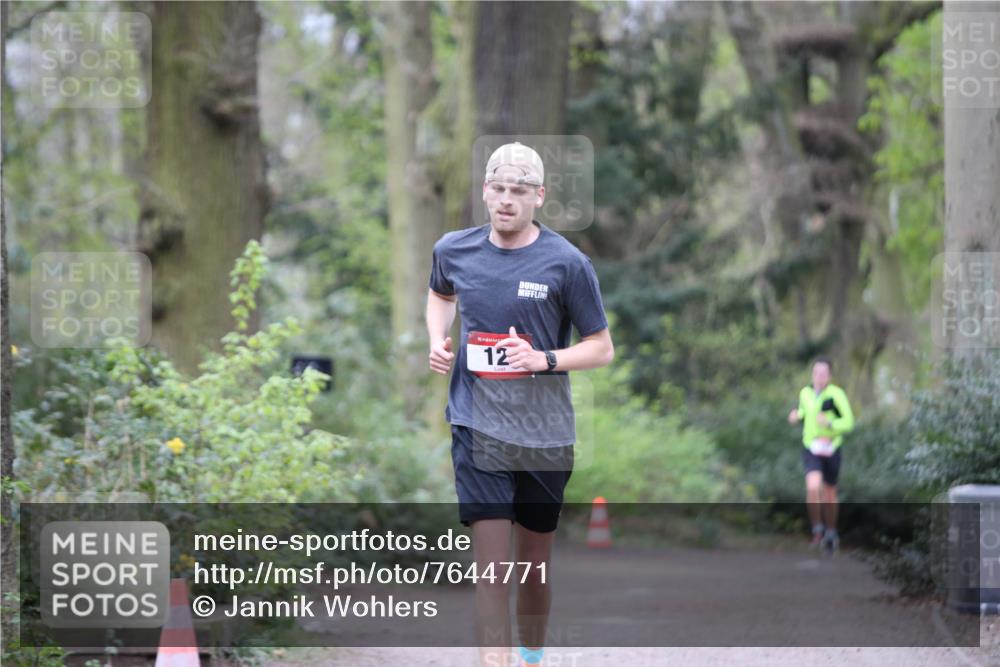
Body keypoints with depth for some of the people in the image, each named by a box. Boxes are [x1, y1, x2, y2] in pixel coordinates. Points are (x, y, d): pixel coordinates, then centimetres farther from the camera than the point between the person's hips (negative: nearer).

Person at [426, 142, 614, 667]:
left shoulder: (566, 263, -7)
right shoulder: (454, 250, 3)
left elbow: (601, 348, -1)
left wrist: (545, 359, -17)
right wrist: (437, 341, 8)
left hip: (544, 435, 0)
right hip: (478, 430, 0)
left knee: (535, 563, 13)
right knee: (490, 567, -11)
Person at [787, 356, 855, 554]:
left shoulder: (836, 394, -12)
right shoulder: (805, 393, 2)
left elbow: (848, 422, -11)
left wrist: (829, 423, -28)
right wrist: (797, 416, -2)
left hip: (831, 448, -2)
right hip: (811, 449, 2)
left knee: (829, 494, 12)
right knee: (813, 487, -22)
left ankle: (831, 533, 34)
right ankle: (817, 530, -8)